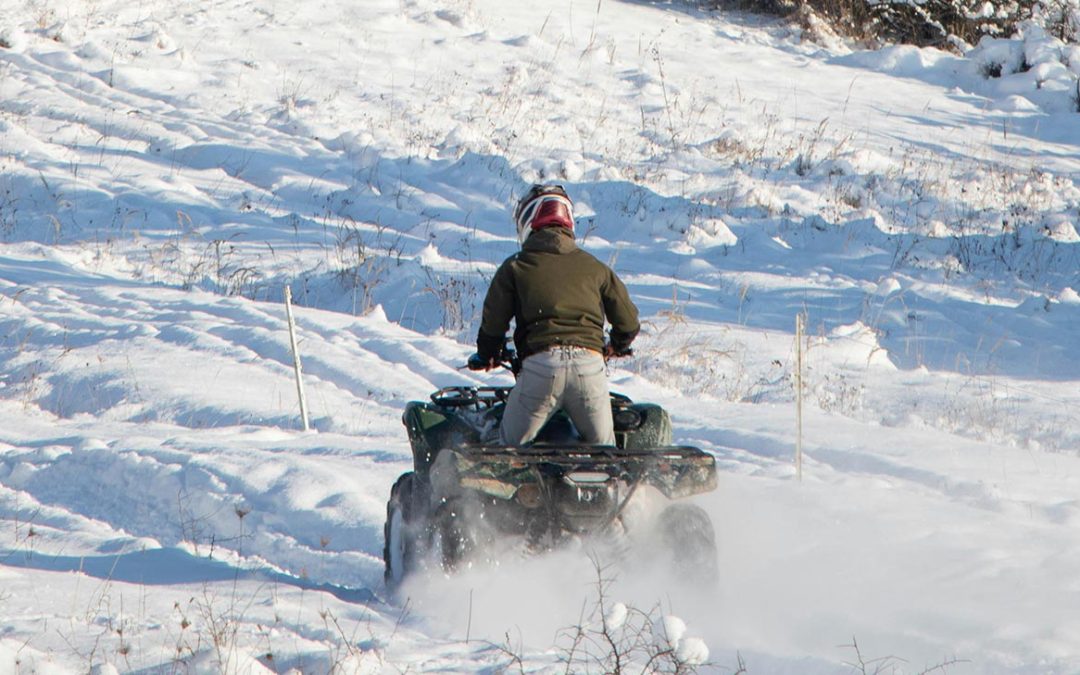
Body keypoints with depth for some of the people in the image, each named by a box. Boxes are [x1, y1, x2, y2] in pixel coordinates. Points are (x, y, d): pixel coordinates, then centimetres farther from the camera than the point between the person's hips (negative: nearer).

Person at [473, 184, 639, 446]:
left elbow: (493, 321, 10)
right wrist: (617, 346, 40)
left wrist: (487, 355, 31)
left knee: (510, 449, 9)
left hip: (541, 365, -2)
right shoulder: (594, 267, 17)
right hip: (589, 363, 2)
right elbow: (628, 321, 18)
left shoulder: (515, 267, 10)